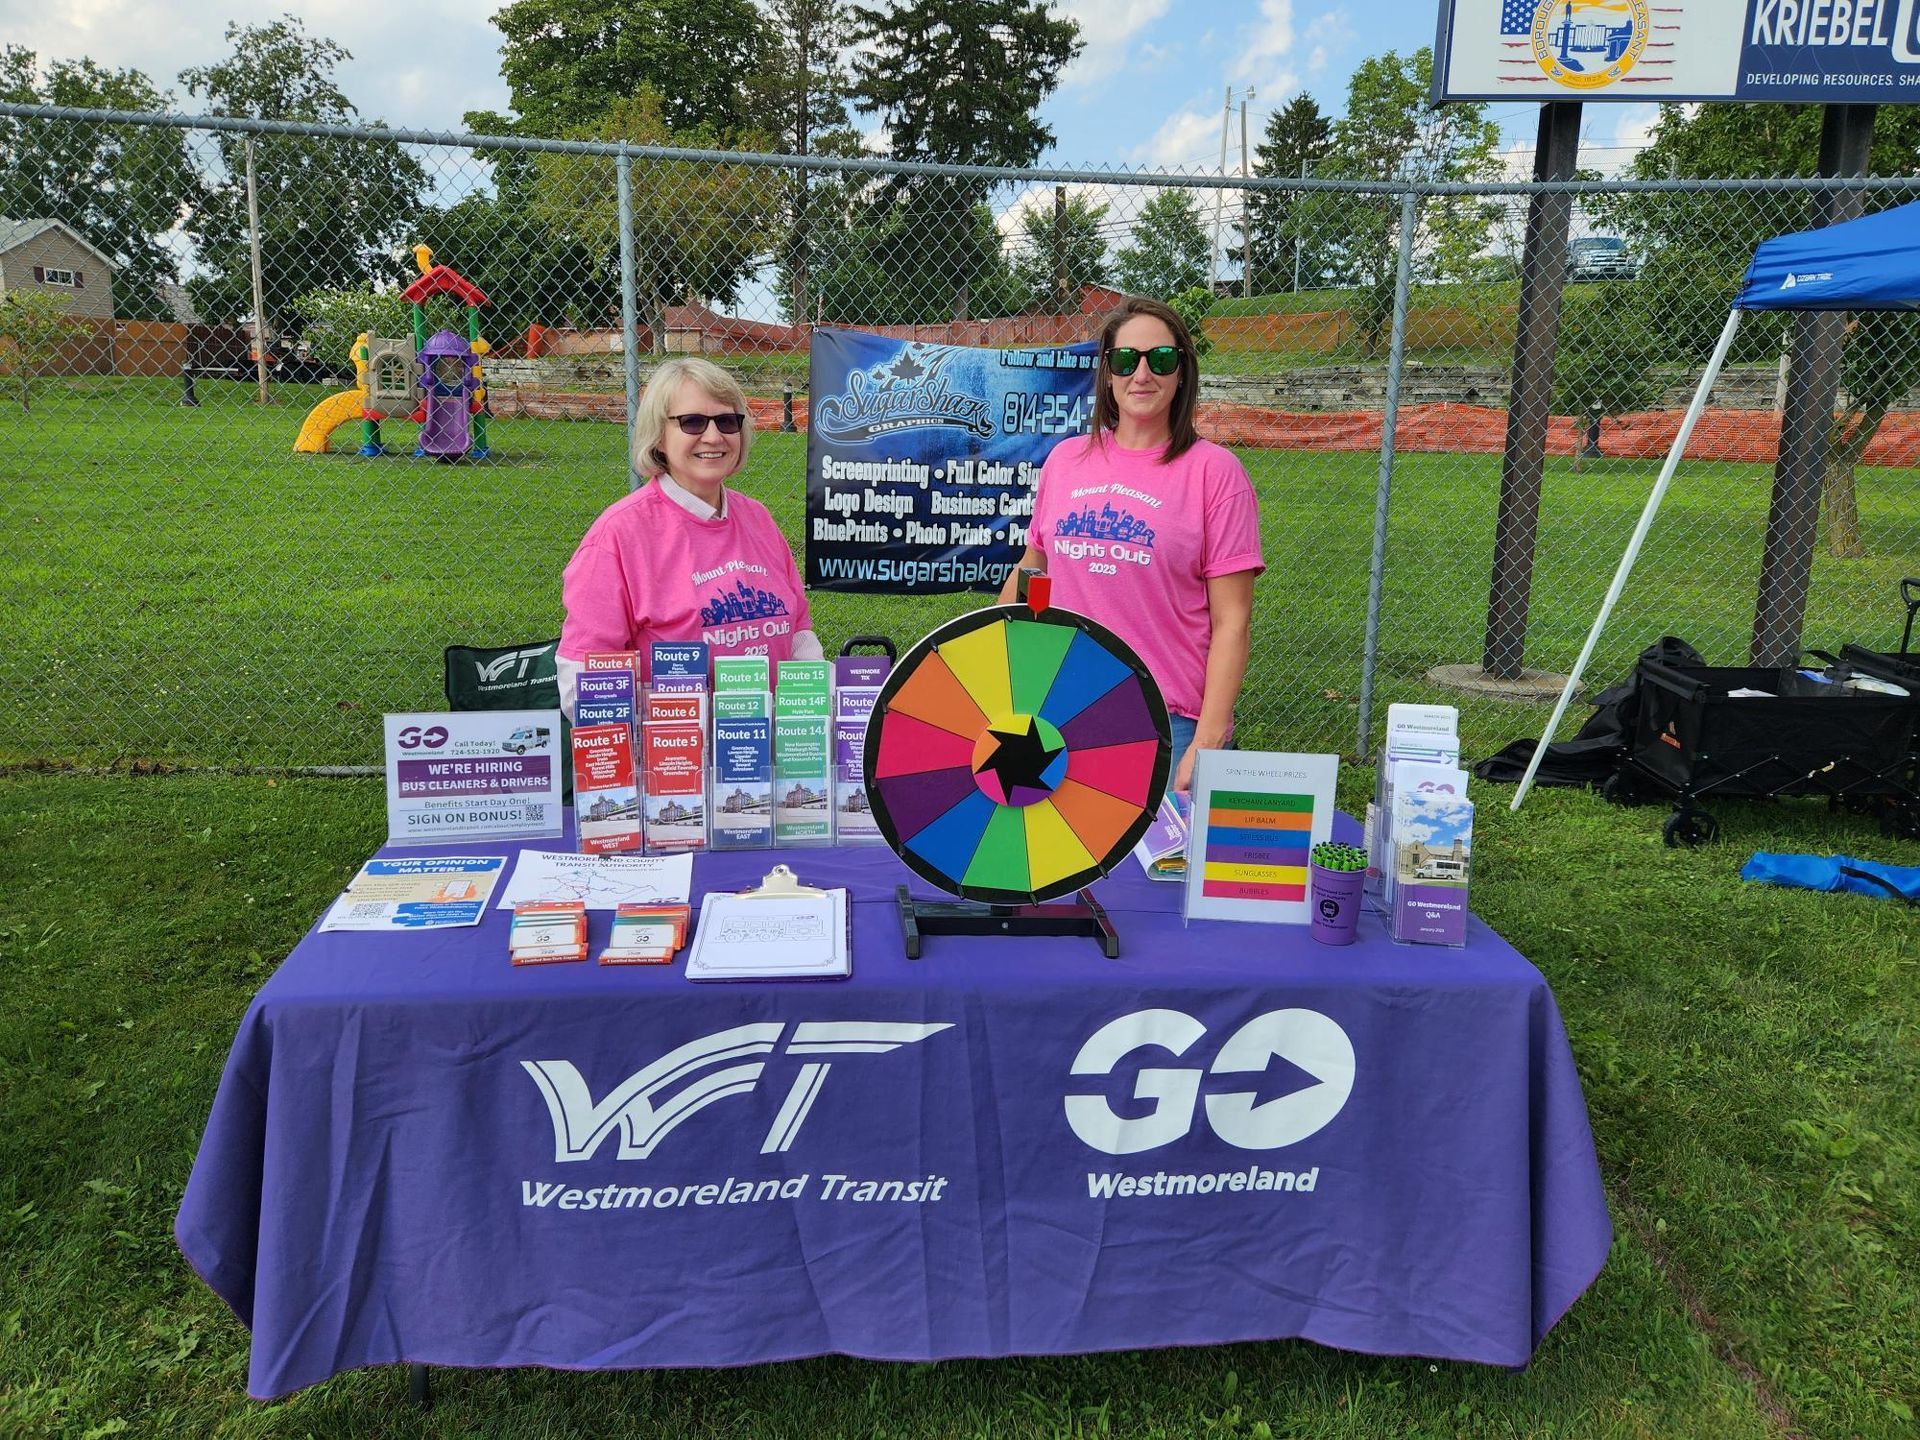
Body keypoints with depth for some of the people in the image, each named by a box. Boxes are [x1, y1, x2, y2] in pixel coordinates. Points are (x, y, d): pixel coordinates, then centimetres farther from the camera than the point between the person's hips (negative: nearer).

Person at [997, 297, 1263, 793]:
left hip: (1169, 723, -3)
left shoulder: (1213, 470, -3)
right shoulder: (1065, 459, 8)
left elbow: (1231, 622, -6)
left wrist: (1206, 745, -12)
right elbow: (1029, 571, 19)